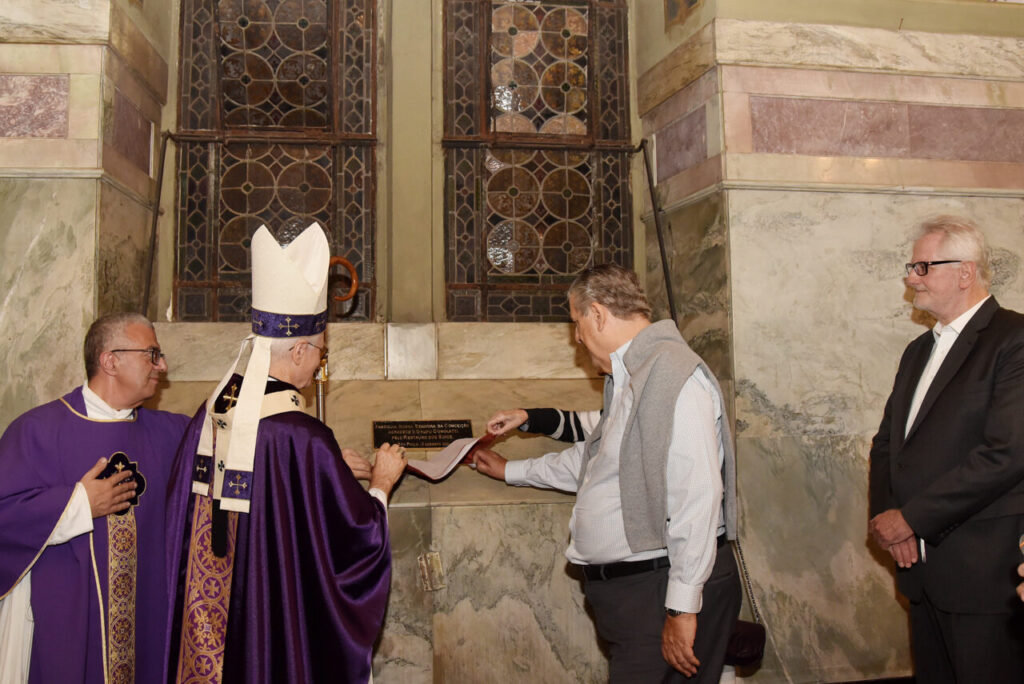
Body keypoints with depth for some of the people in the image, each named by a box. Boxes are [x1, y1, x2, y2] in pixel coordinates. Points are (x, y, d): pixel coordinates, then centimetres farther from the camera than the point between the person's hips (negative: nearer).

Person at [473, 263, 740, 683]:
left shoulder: (672, 373, -17)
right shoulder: (626, 378, 18)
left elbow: (696, 497, -23)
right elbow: (590, 460, 32)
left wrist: (683, 607, -22)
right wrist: (509, 471, 38)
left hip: (662, 589, -9)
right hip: (626, 586, 9)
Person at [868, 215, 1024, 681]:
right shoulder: (919, 351, 16)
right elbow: (886, 441, 17)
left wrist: (910, 518, -16)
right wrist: (883, 516, -2)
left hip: (984, 572, -7)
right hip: (921, 565, 7)